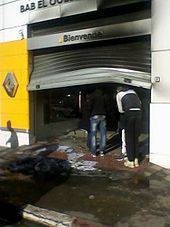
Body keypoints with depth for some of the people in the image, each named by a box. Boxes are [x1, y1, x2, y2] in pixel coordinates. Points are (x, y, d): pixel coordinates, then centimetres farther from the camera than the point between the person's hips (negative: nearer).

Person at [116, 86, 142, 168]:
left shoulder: (118, 95, 13)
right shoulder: (132, 91, 25)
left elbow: (120, 110, 8)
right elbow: (140, 103, 24)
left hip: (129, 113, -4)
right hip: (138, 112, 4)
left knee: (129, 138, 5)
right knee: (136, 137, 12)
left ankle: (130, 161, 8)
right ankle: (136, 160, 18)